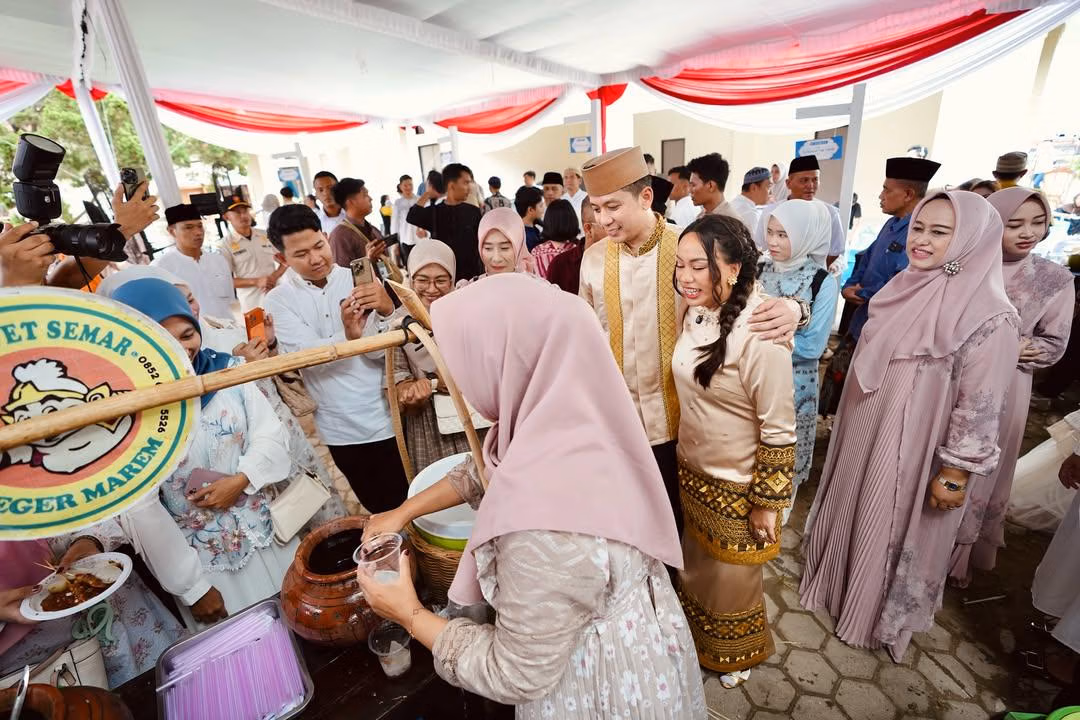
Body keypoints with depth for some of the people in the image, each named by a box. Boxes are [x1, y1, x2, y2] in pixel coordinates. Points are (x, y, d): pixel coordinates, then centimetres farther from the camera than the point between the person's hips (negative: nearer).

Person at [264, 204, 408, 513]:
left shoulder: (358, 279, 0)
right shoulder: (279, 300, 1)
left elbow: (380, 352, -9)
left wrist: (387, 311, -29)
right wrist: (348, 336, -36)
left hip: (390, 417, 0)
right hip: (342, 429, 0)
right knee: (379, 508, 12)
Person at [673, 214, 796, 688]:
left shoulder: (759, 334, -27)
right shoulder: (695, 314, -6)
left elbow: (778, 430, -21)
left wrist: (766, 503, -13)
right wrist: (685, 465, 14)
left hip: (738, 488, -6)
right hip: (693, 472, 6)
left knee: (731, 579, 20)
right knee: (696, 568, 26)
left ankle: (736, 657, 50)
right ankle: (698, 639, 55)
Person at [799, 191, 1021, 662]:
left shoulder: (989, 318, -21)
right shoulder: (905, 288, 0)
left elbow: (979, 406, -19)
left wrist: (955, 473, -16)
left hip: (911, 447, -6)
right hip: (864, 434, 6)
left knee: (892, 528, 14)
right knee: (851, 514, 21)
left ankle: (883, 616, 40)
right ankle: (842, 583, 47)